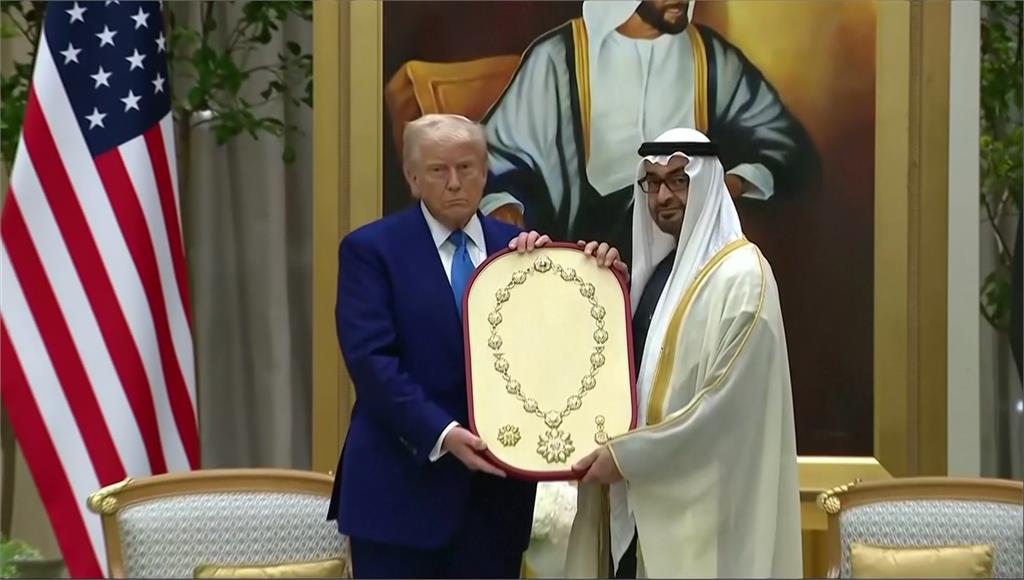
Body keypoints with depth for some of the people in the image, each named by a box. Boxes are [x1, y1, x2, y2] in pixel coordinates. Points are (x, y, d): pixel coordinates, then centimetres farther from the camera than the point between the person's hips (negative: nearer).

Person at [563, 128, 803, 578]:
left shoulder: (741, 276, -13)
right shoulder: (657, 265, 13)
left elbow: (729, 404, -19)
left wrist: (628, 454, -17)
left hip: (703, 498, -8)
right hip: (647, 491, 8)